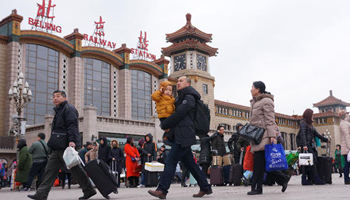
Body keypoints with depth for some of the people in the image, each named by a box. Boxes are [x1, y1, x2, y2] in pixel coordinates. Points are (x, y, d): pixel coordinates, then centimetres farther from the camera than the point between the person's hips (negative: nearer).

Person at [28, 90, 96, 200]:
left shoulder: (68, 109, -6)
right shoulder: (58, 111, 25)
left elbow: (72, 125, -19)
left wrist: (72, 140, -32)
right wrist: (53, 144, 23)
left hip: (65, 146, -10)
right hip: (58, 148, 10)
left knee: (75, 168, -5)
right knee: (50, 169, 6)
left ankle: (89, 190, 5)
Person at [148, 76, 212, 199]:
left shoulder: (189, 98, -6)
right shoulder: (180, 99, 24)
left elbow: (178, 115, -14)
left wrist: (164, 125, -5)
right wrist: (166, 126, 4)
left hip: (184, 135, -10)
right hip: (180, 136, 10)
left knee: (171, 161, -11)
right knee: (189, 163, 11)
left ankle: (162, 190, -10)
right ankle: (205, 188, 16)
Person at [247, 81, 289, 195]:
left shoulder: (266, 101, -4)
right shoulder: (254, 102, 24)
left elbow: (270, 120, -11)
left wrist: (272, 135, -18)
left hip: (264, 136, -9)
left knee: (259, 162, -10)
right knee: (259, 163, 4)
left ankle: (257, 188, -6)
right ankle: (283, 179, 15)